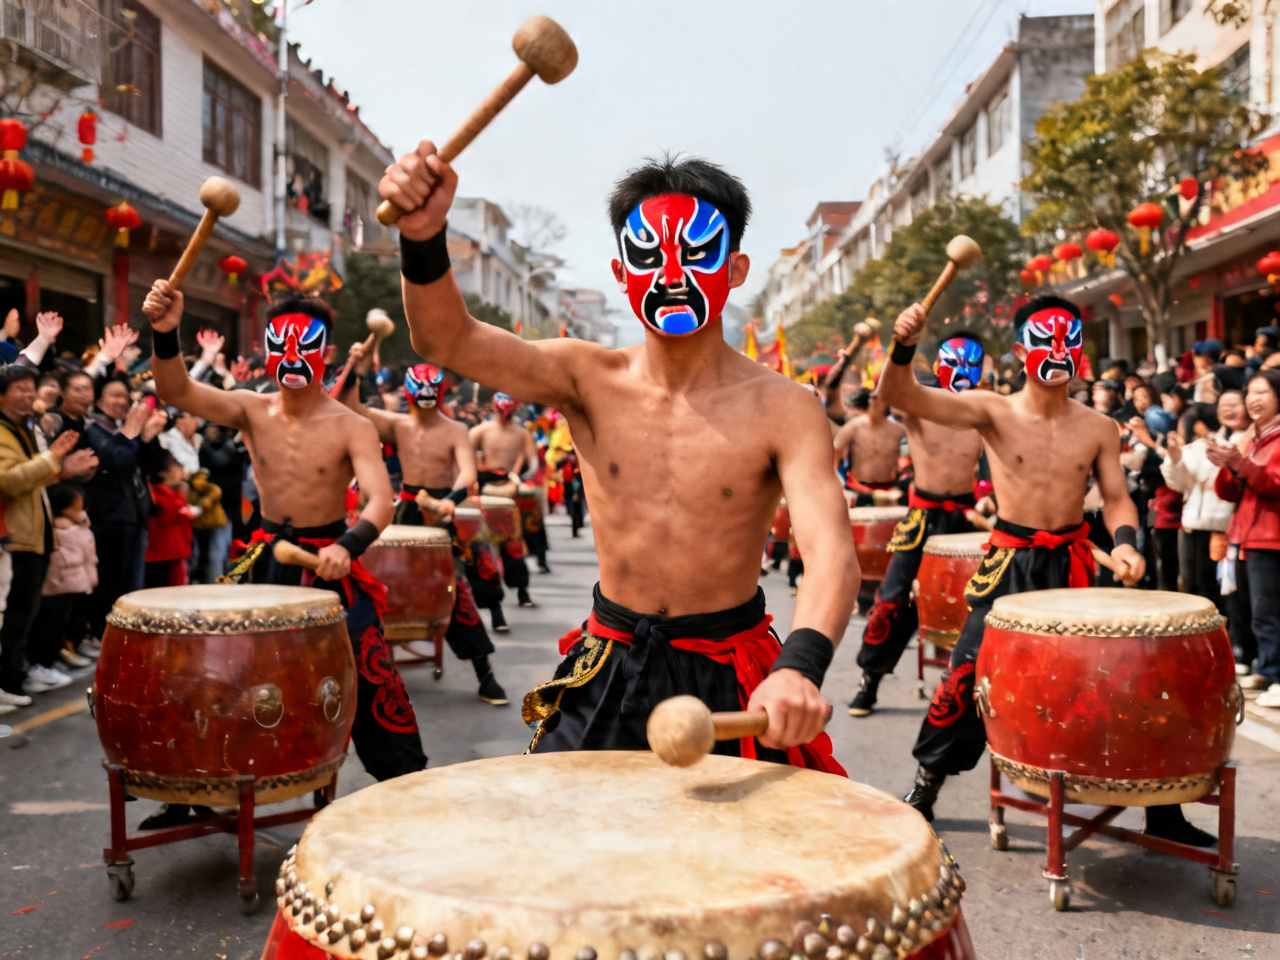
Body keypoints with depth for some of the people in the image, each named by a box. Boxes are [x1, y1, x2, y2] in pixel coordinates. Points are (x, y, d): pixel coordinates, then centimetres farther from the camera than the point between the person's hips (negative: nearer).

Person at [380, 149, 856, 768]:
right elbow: (448, 340, -18)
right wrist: (423, 238, -38)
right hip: (605, 673, 2)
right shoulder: (588, 380, -5)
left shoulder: (782, 409, -13)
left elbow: (831, 553, -25)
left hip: (729, 685, -1)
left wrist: (800, 665, -45)